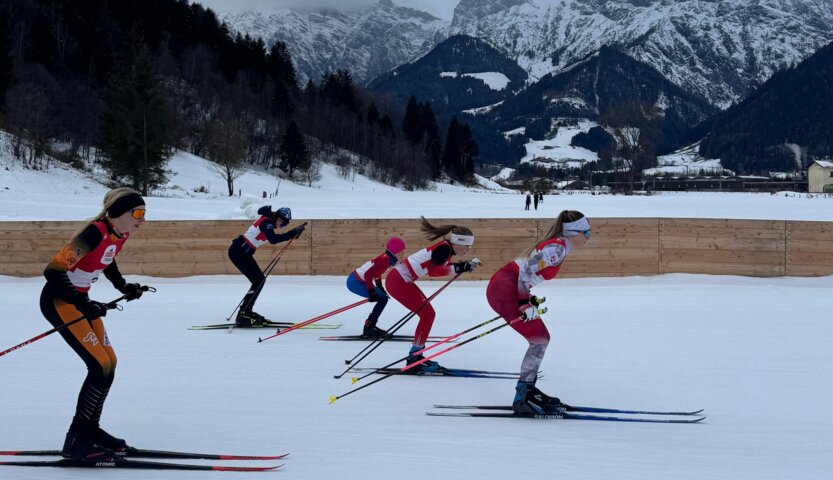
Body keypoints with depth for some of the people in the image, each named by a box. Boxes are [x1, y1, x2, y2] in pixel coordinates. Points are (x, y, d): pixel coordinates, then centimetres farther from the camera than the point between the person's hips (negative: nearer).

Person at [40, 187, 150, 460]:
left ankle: (90, 430, 22)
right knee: (100, 366, -13)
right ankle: (75, 441, -6)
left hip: (79, 299, 9)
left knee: (109, 363, 8)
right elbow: (53, 271, -32)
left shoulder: (121, 235, 0)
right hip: (58, 300, -9)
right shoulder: (95, 233, -28)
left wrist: (124, 287, 12)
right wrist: (84, 305, -31)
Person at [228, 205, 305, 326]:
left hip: (241, 252, 10)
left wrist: (293, 233, 8)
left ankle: (246, 311, 19)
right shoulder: (267, 222, -17)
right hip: (238, 252, -10)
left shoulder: (267, 220, 13)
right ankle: (242, 316, -11)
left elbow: (273, 237, 20)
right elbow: (273, 239, -32)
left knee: (260, 280, 13)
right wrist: (293, 233, -30)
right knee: (258, 281, -10)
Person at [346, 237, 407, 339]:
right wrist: (371, 292, -22)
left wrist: (379, 287, 18)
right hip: (356, 282, -10)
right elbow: (368, 274, -27)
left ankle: (370, 326, 19)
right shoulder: (385, 259, -23)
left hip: (358, 280, 10)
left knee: (383, 298, 12)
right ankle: (368, 328, -7)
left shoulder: (387, 258, 5)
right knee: (383, 298, -13)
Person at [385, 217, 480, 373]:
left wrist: (465, 266, 1)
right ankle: (414, 360, -3)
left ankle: (415, 355, 19)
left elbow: (437, 269, 10)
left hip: (400, 279, 10)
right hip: (398, 282, -10)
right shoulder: (444, 248, -16)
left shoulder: (446, 249, 12)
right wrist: (457, 268, -23)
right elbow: (432, 270, -24)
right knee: (427, 314, -6)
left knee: (428, 314, 13)